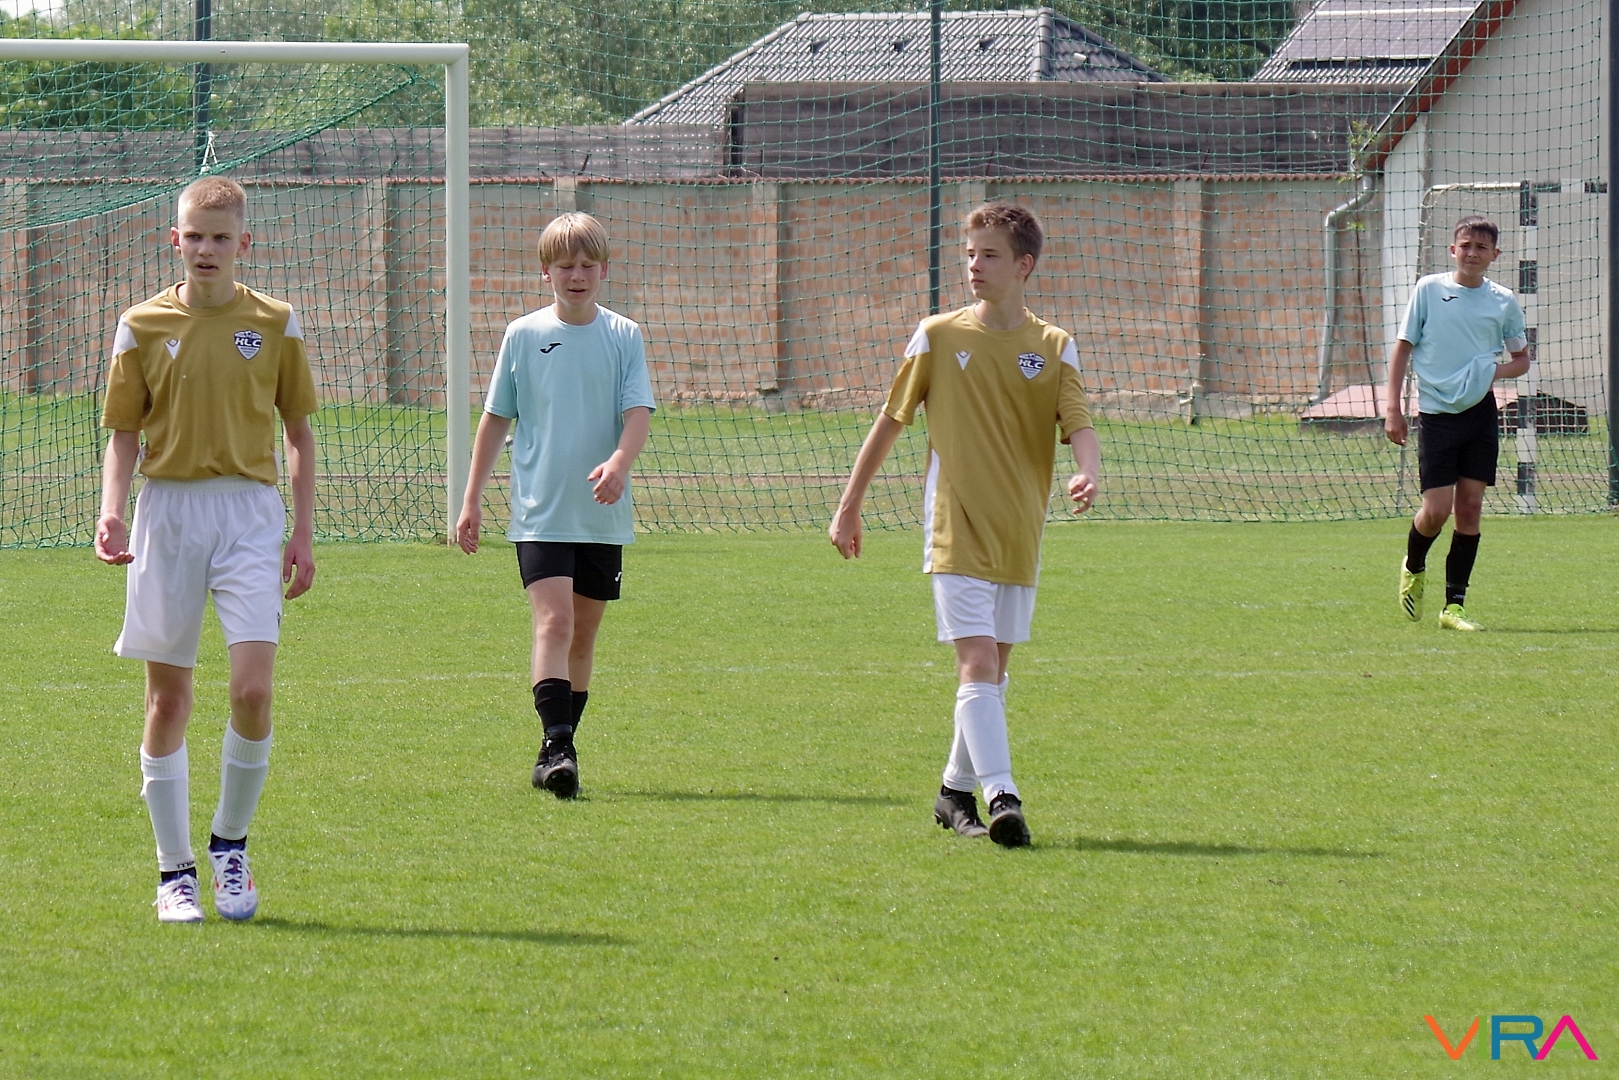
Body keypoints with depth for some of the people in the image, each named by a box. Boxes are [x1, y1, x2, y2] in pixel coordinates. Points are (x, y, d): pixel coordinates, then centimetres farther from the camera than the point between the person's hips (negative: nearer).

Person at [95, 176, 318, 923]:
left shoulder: (274, 324, 5)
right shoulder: (143, 326, 5)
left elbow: (299, 431, 11)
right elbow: (124, 433, 7)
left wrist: (303, 532, 5)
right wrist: (112, 513, -9)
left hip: (250, 508, -1)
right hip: (168, 509, 1)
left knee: (252, 687, -14)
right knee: (168, 698, 3)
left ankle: (231, 843, 7)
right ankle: (175, 872, 11)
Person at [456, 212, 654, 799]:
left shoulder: (623, 336, 4)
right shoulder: (524, 334, 2)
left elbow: (638, 412, -4)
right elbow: (496, 419, 9)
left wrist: (619, 462, -25)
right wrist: (471, 500, 8)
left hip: (603, 515, 2)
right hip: (540, 512, -2)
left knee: (583, 631, 9)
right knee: (554, 620, -17)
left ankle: (560, 746, 20)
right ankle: (556, 746, -23)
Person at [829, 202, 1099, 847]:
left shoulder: (1054, 348, 4)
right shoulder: (938, 337, 1)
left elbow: (1079, 427, -5)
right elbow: (890, 422, 9)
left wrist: (1087, 474, -28)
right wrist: (848, 507, 11)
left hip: (1020, 534, 3)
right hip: (956, 528, -3)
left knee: (992, 669, 12)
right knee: (978, 663, -15)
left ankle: (957, 790, 27)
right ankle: (1002, 796, -24)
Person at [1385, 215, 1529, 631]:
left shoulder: (1503, 301, 6)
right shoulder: (1428, 289, 0)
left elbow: (1522, 358, 16)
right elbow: (1403, 348, 3)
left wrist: (1497, 371, -7)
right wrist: (1393, 407, -4)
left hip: (1480, 411, 2)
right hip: (1436, 410, -2)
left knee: (1470, 506, -1)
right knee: (1436, 509, -8)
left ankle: (1454, 606, 4)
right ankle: (1413, 569, 25)